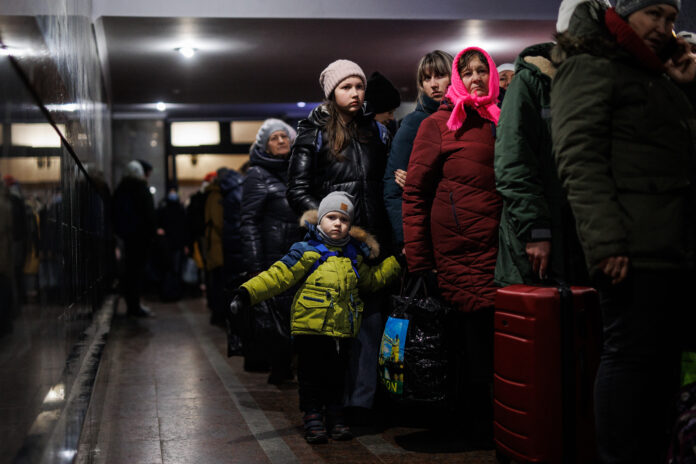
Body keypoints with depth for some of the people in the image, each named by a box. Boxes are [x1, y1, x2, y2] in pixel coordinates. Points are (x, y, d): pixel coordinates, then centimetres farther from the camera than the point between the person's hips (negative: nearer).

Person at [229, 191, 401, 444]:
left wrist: (397, 261, 22)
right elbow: (278, 275, -10)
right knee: (311, 375, 3)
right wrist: (248, 292, -21)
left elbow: (371, 279, 28)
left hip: (342, 330, 4)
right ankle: (312, 416, 14)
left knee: (336, 375, 12)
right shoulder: (307, 252, -5)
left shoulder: (353, 256, 12)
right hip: (311, 328, -4)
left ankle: (335, 415, 25)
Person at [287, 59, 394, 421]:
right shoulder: (313, 133, 5)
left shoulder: (376, 131, 18)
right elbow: (298, 190, -2)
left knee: (372, 319, 1)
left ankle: (364, 402, 7)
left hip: (373, 241, 4)